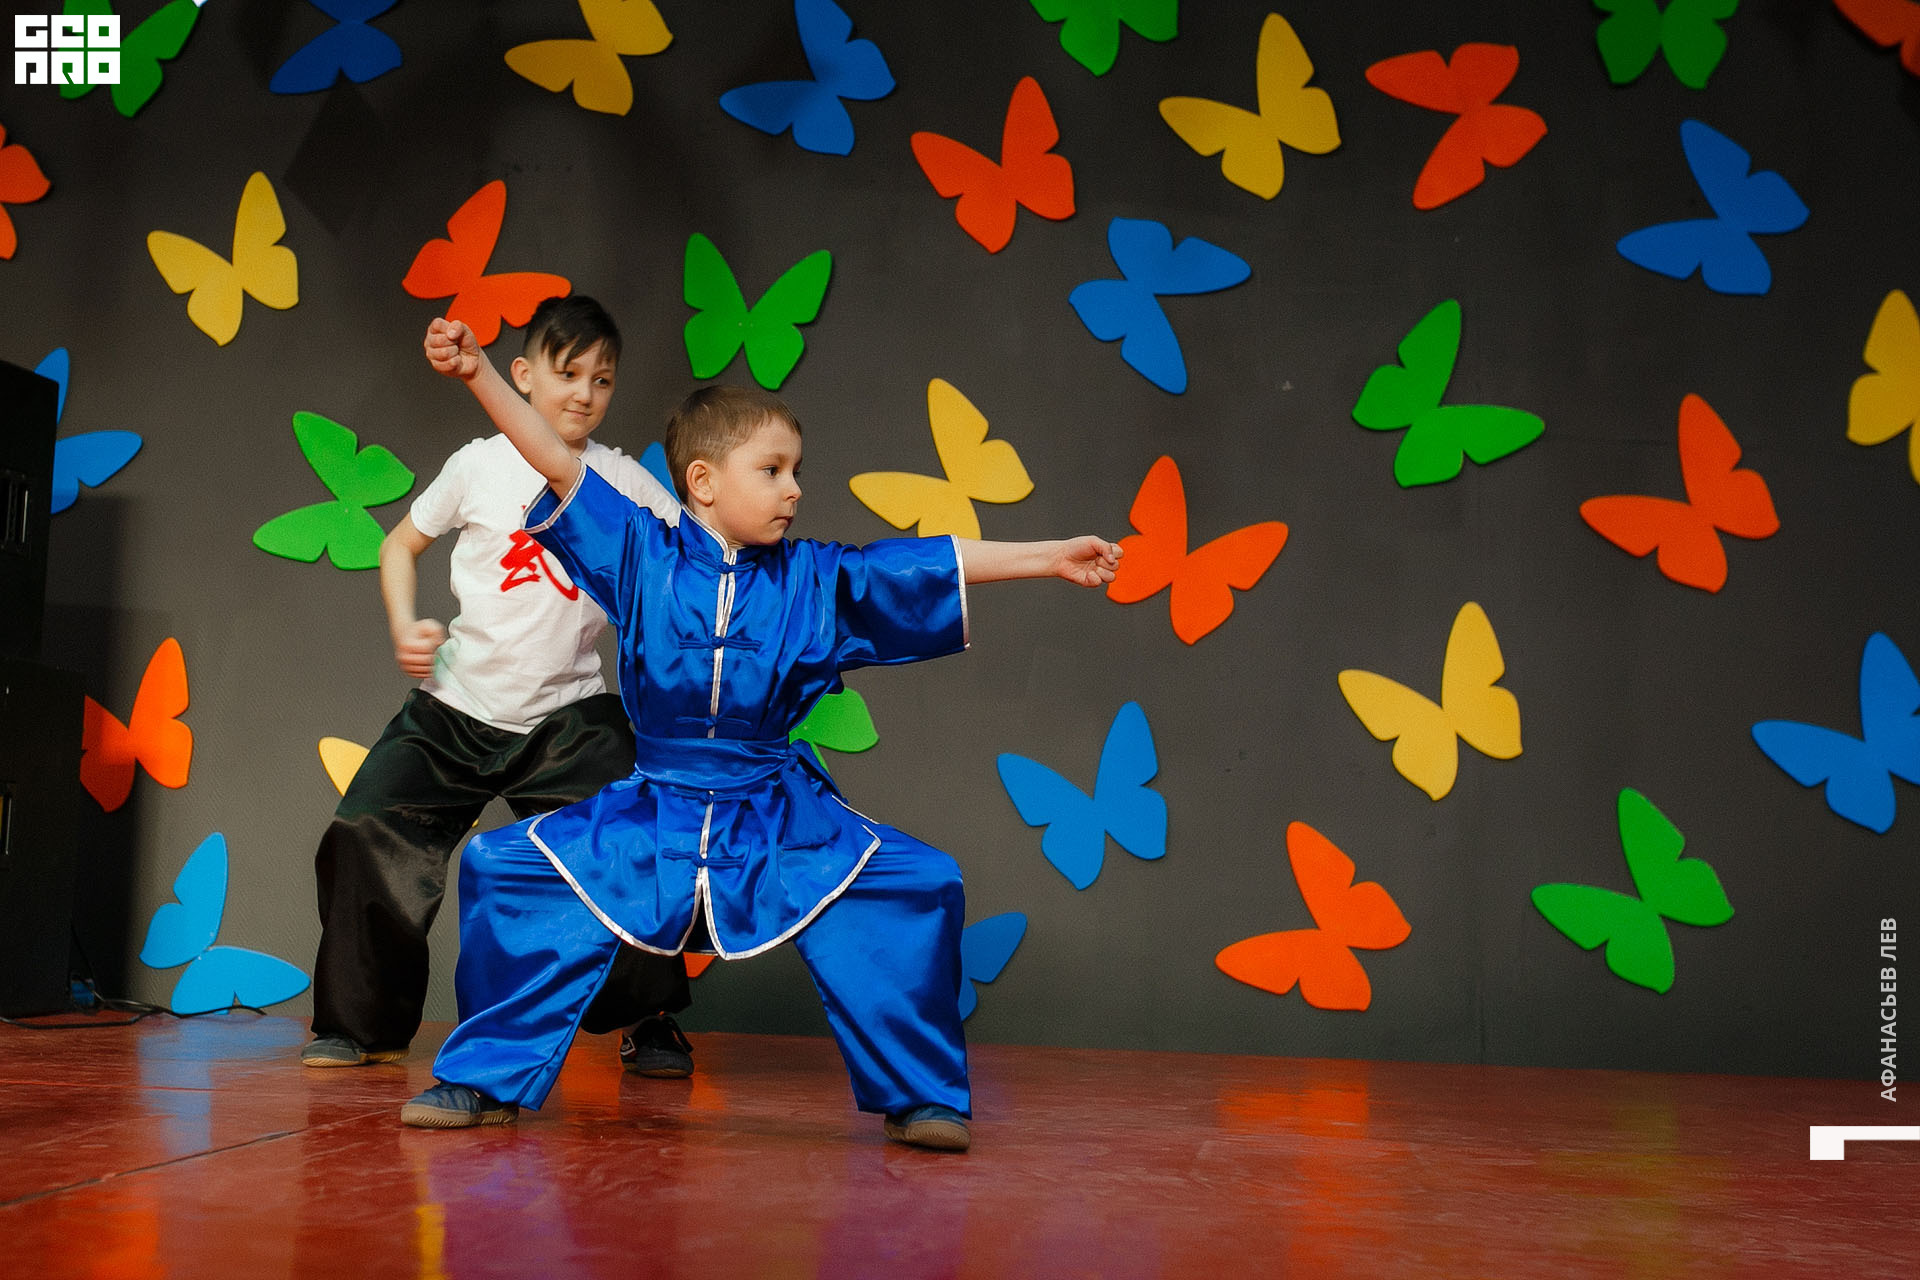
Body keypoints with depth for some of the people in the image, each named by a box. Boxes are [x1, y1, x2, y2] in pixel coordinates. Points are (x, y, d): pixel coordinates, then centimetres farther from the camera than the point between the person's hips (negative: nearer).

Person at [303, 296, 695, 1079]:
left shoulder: (624, 482, 0)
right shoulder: (481, 465, -1)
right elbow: (401, 544, 11)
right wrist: (403, 626, -4)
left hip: (568, 715, 0)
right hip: (457, 708, 1)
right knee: (365, 837, -5)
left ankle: (651, 1025, 9)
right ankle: (363, 1025, 16)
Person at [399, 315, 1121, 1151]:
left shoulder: (816, 580, 0)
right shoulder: (641, 556, -3)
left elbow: (942, 567, 0)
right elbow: (558, 466, -9)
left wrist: (1048, 557, -2)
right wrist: (478, 374, -17)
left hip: (782, 822, 0)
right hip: (652, 816, 0)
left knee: (918, 889, -17)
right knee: (505, 869, -10)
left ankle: (918, 1095, 1)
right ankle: (489, 1080, 8)